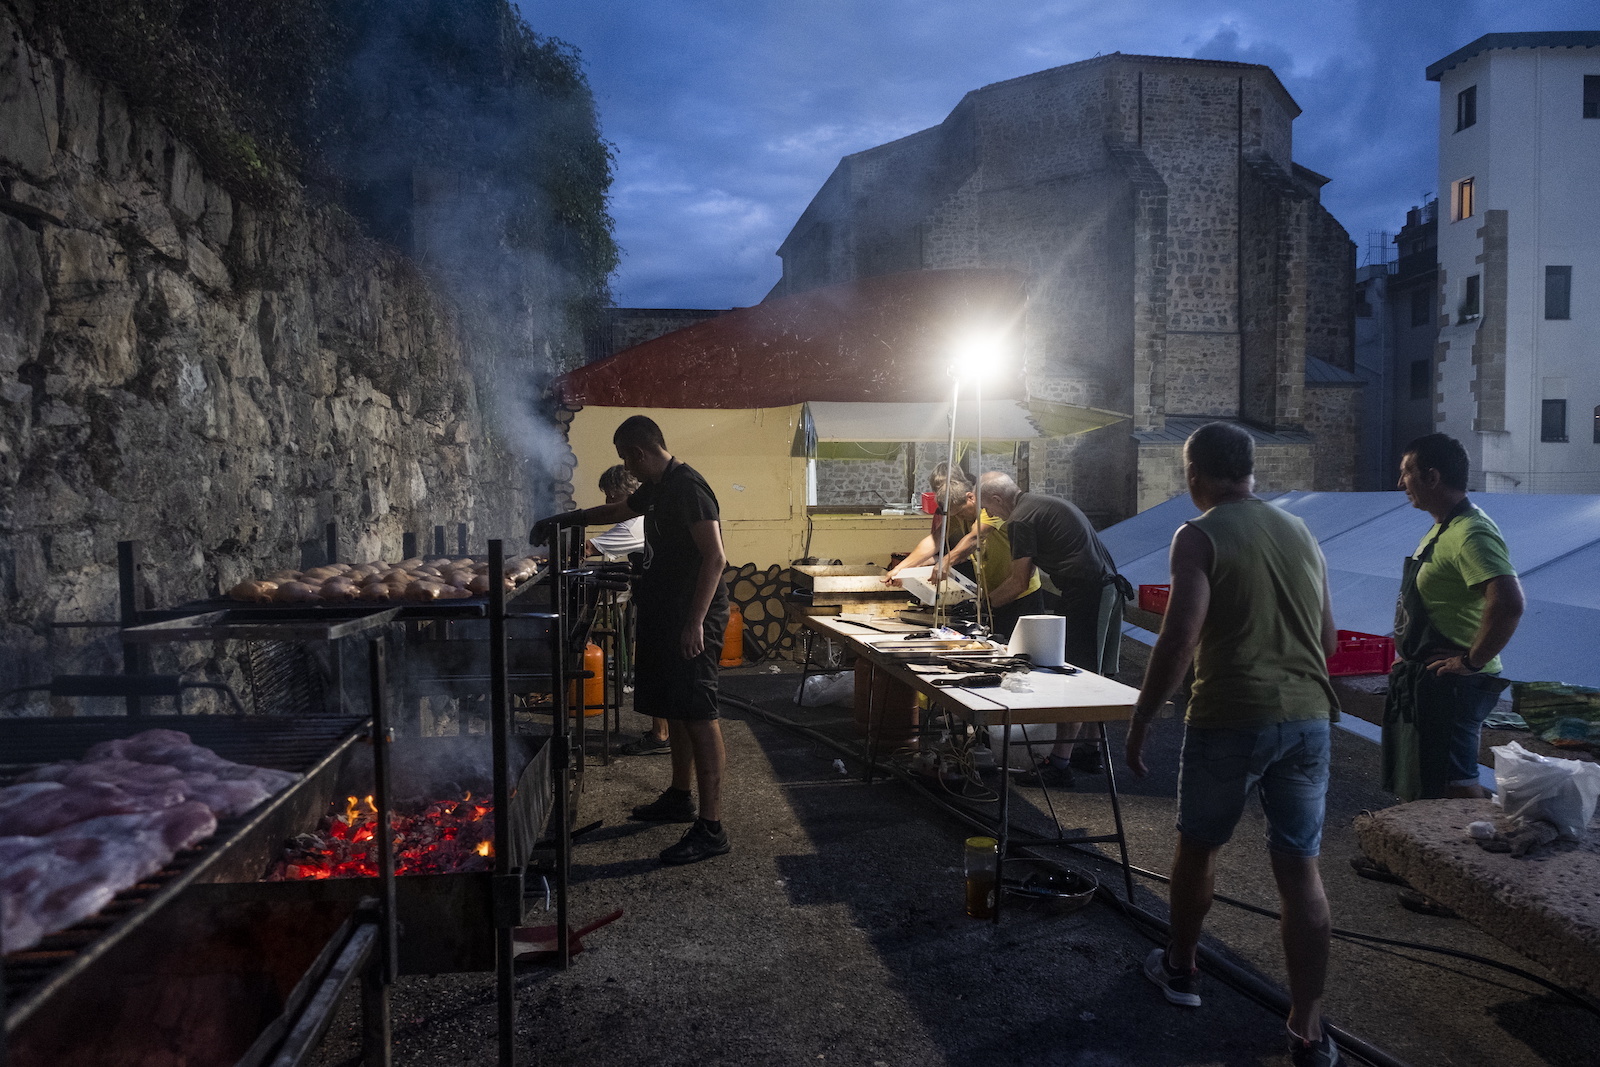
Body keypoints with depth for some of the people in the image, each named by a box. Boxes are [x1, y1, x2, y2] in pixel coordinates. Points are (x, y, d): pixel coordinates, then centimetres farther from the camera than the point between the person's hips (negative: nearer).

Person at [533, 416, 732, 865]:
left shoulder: (686, 487, -17)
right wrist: (564, 520, 37)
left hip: (692, 617, -10)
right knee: (674, 710, 18)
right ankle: (680, 798, 32)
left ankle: (711, 828, -7)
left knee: (698, 715, -10)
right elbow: (617, 511, 36)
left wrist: (695, 622, -27)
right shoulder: (656, 489, 15)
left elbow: (714, 557, -24)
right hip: (665, 616, 10)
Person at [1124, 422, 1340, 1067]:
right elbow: (1327, 638, 17)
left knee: (1199, 845, 17)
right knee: (1300, 869, 7)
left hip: (1230, 718, -4)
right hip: (1308, 717, 5)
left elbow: (1180, 638, -17)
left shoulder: (1200, 535, -8)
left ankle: (1180, 969, 36)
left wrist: (1139, 721, -10)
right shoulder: (1300, 533, 11)